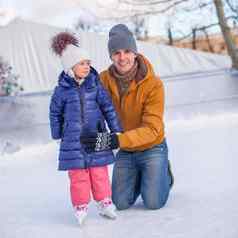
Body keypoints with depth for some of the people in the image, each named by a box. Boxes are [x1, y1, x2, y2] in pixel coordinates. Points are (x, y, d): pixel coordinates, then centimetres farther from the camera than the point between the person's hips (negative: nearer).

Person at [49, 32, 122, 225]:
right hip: (73, 140, -1)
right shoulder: (62, 90, -3)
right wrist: (57, 134, 10)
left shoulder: (95, 84, -1)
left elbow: (108, 107, 4)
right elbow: (55, 112, 8)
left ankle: (105, 203, 20)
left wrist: (116, 130, 4)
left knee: (99, 173, 7)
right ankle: (81, 207, 13)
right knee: (78, 175, 2)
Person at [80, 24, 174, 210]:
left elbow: (151, 129, -30)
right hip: (125, 151, 3)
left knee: (153, 203, -10)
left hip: (152, 148, -3)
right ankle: (141, 176, 31)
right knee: (121, 203, 1)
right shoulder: (104, 80, -14)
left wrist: (114, 140, -42)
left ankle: (164, 172, 22)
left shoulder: (154, 84, -25)